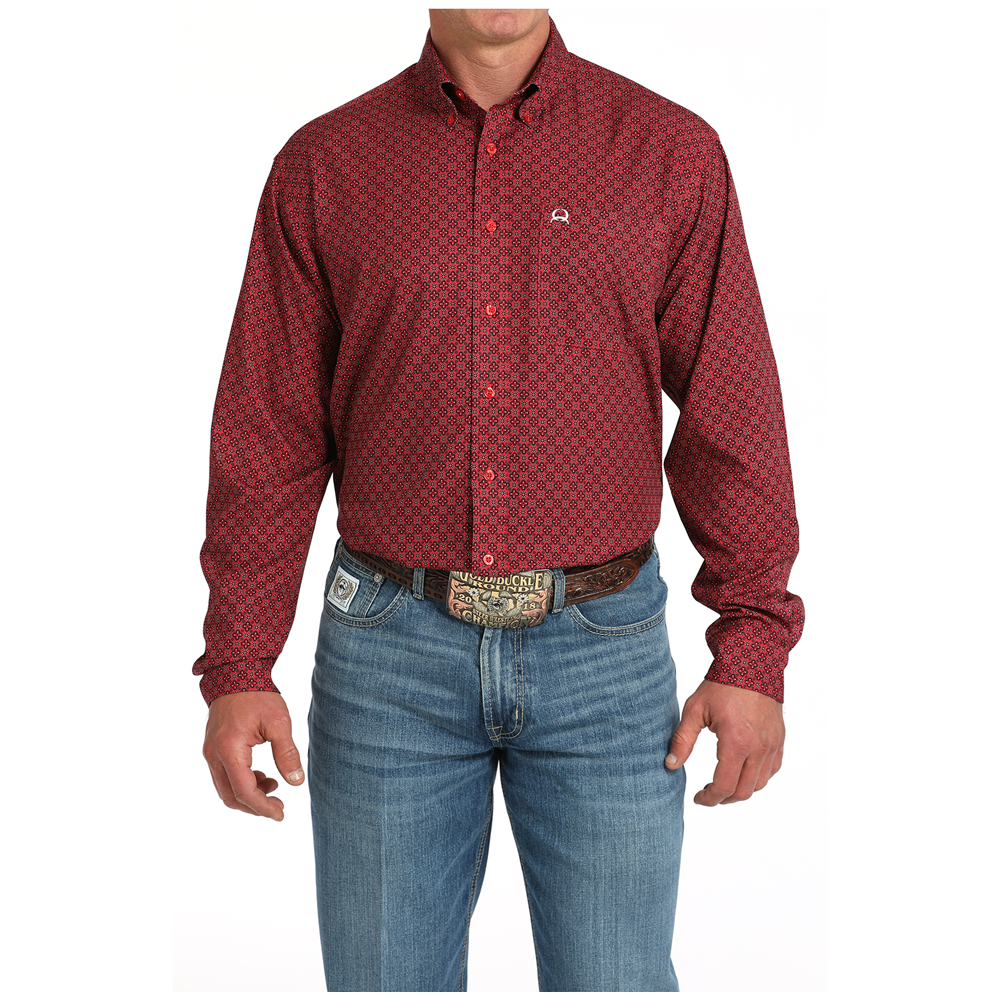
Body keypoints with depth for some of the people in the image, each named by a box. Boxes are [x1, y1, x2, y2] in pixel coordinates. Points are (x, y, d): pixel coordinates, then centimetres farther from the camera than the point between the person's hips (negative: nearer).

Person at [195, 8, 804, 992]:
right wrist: (237, 667, -3)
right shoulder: (321, 165, 2)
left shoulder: (672, 151, 0)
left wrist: (752, 651, -5)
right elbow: (268, 431, 2)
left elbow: (732, 414, -1)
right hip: (388, 652, 1)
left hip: (604, 649, 0)